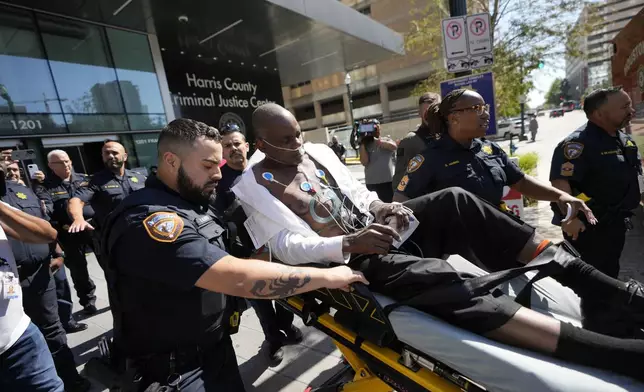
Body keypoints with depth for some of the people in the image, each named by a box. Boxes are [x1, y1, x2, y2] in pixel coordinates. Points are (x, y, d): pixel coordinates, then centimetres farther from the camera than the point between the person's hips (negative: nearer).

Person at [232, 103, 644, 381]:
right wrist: (350, 244, -26)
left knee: (454, 200, -16)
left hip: (376, 228, 6)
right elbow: (288, 246, -13)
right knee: (438, 278, -31)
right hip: (346, 259, -6)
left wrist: (380, 207, -6)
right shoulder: (254, 185, -4)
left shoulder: (318, 150, 14)